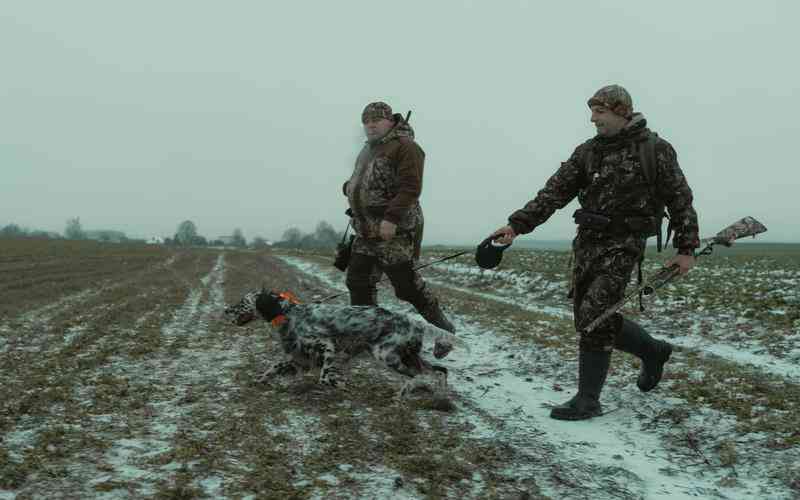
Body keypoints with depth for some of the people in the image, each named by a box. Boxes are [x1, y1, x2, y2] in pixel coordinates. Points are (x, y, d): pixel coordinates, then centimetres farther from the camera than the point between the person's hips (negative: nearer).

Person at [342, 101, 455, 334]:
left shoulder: (404, 146, -9)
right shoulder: (368, 150, 19)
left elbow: (410, 188, -19)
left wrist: (391, 218, -27)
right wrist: (350, 188, 11)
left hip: (395, 231, -9)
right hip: (366, 232, 9)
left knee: (406, 284, -4)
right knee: (358, 282, 7)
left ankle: (440, 324, 14)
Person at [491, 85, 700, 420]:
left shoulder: (654, 149, -5)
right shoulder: (587, 151, 8)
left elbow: (680, 199, -1)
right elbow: (555, 192, 2)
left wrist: (686, 248, -4)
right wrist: (517, 224, -7)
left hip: (623, 244, -6)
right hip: (587, 242, 6)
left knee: (595, 318, -12)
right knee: (589, 317, 10)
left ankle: (588, 400, 3)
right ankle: (653, 351, 33)